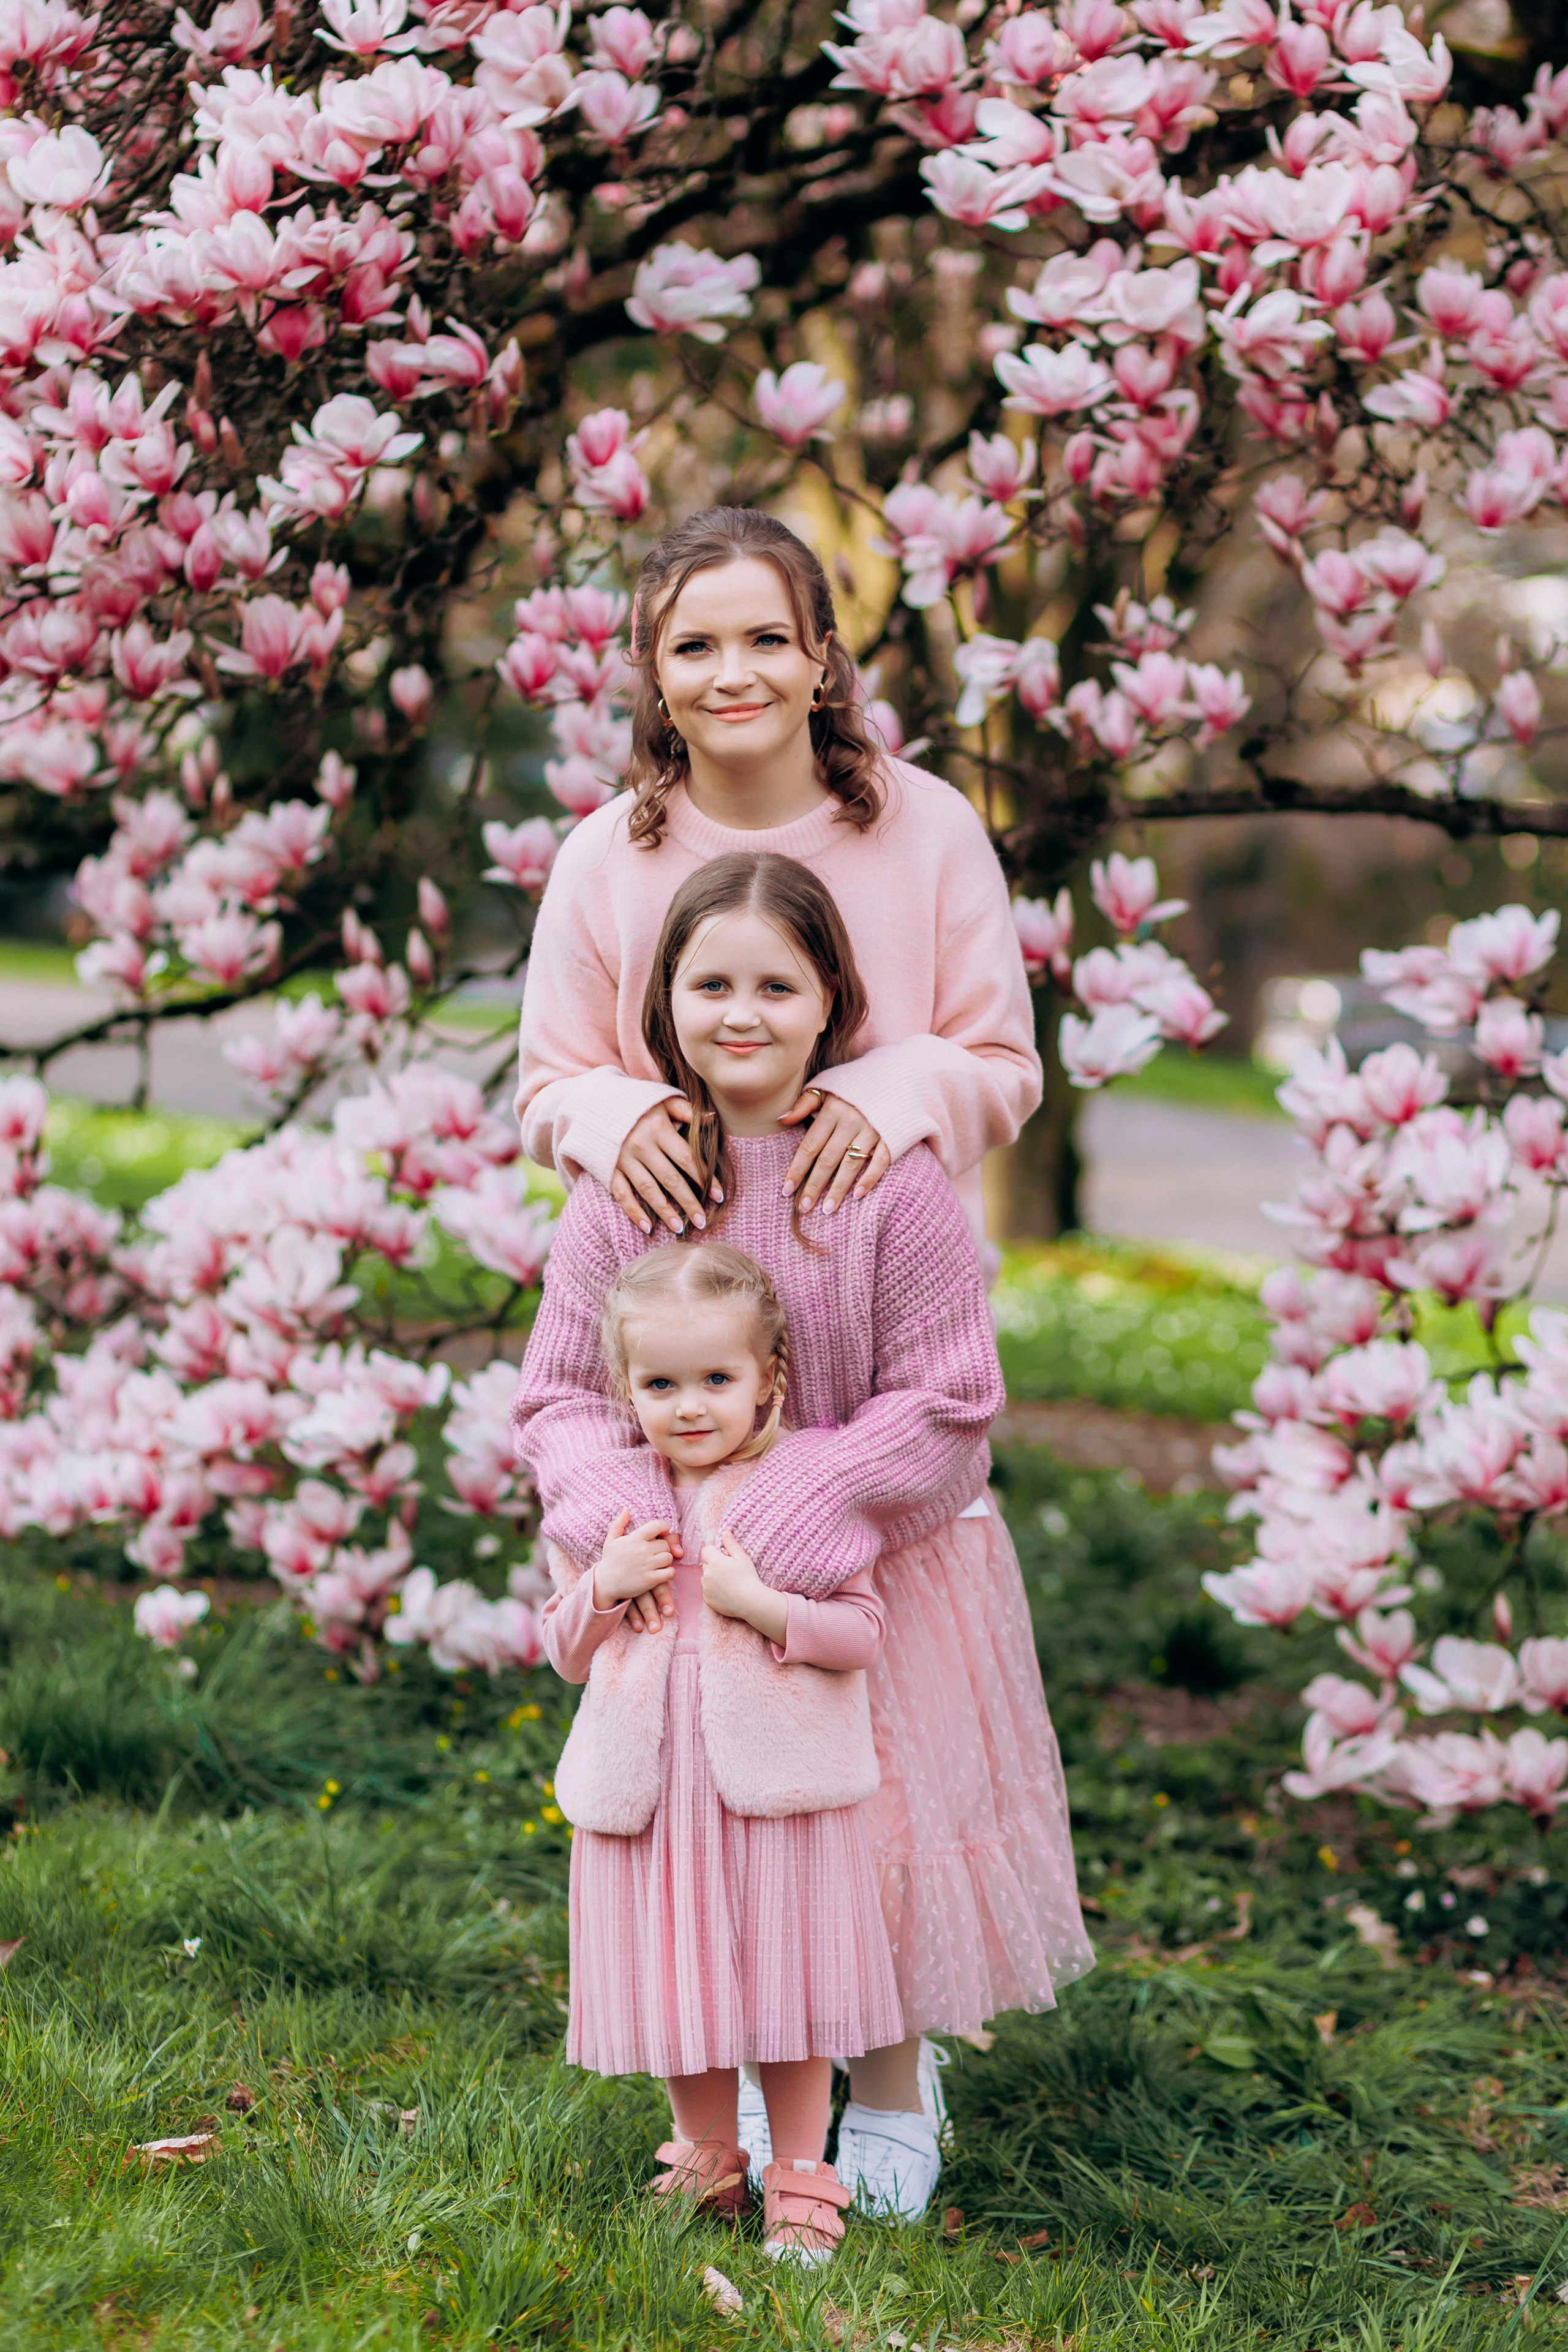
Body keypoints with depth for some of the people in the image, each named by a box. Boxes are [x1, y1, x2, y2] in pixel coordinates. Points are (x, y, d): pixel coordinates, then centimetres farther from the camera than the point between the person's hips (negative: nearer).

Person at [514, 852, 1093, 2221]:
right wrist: (610, 1508, -20)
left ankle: (893, 2098, 29)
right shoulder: (630, 1184, -6)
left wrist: (807, 1500, -24)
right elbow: (565, 1390, 0)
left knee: (884, 1821, 6)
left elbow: (945, 1402, -13)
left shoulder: (891, 1180, -15)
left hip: (881, 1572, -2)